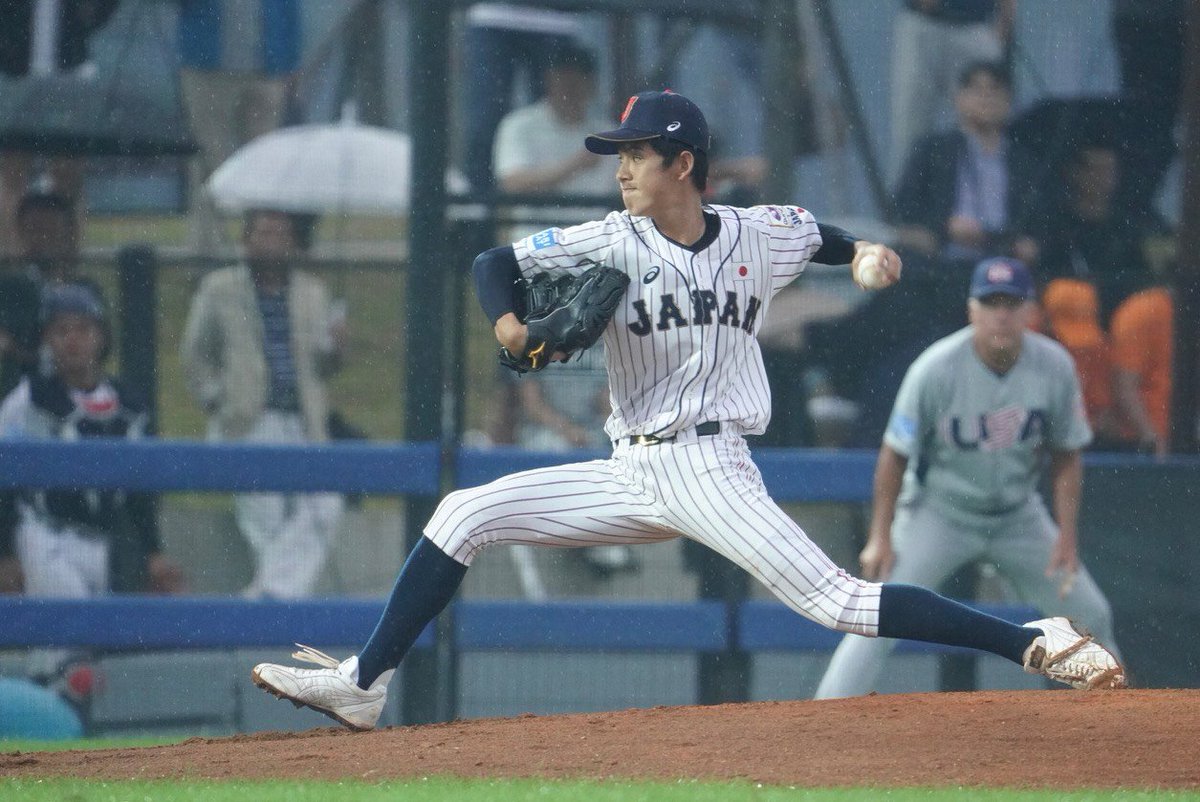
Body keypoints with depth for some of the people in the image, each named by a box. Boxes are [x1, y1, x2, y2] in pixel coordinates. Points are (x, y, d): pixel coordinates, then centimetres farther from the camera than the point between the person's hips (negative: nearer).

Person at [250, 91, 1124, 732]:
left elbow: (820, 235, 21)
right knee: (464, 515, -6)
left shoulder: (763, 235, 0)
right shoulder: (611, 243, 0)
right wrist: (507, 320, -20)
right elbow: (497, 261, 0)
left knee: (833, 599, -19)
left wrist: (865, 251, 0)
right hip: (630, 475, 4)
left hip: (711, 471, -4)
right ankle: (365, 684, -3)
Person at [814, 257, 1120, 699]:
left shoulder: (1054, 367, -14)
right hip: (939, 511, -4)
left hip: (1018, 515, 4)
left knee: (1089, 614, 8)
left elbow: (1067, 455, -1)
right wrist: (881, 537, -14)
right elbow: (895, 454, -13)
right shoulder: (936, 369, -23)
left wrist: (1067, 537, -7)